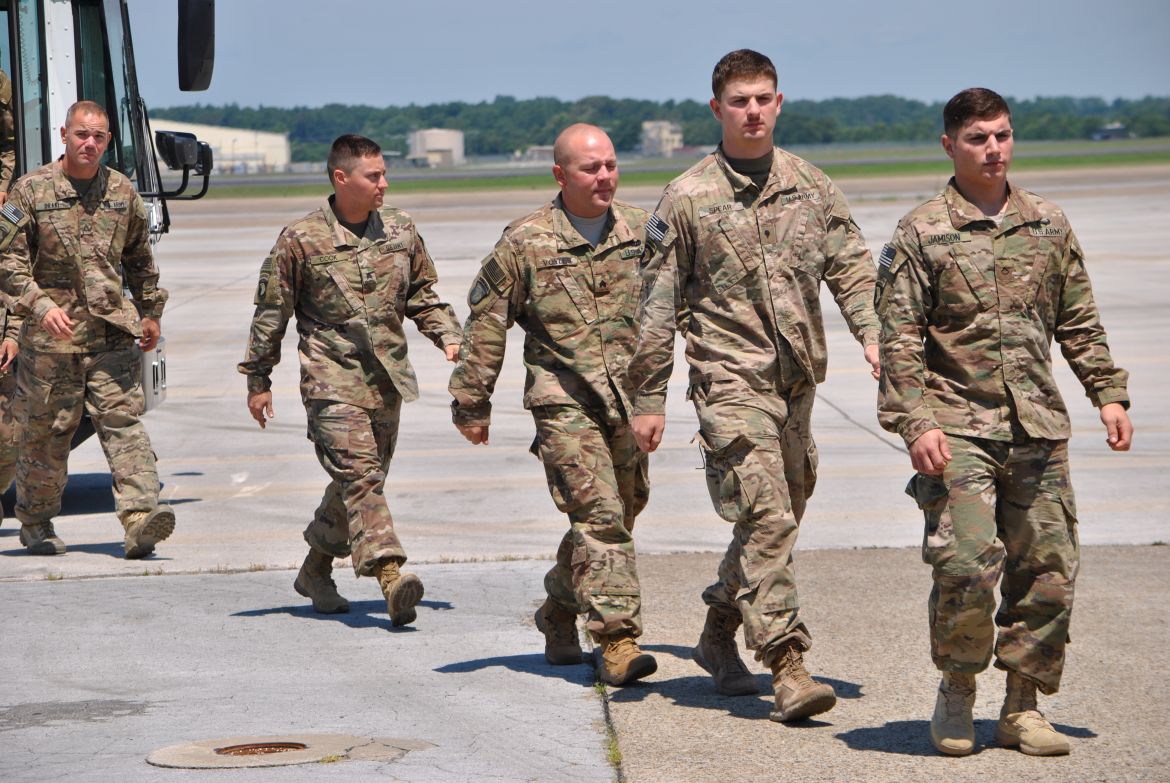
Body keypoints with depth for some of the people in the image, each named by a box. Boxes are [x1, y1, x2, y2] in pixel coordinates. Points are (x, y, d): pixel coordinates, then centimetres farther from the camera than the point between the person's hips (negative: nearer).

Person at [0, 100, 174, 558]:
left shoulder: (122, 192, 10)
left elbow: (140, 259, 22)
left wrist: (150, 313, 21)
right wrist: (40, 304, -17)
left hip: (113, 333, 2)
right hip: (51, 335, -2)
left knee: (123, 421, -9)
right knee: (46, 433, 6)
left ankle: (140, 519, -19)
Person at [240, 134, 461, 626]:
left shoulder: (400, 231, 9)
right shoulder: (301, 240, -5)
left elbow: (423, 295, 20)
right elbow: (271, 311, 2)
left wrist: (449, 338, 4)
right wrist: (258, 380, 5)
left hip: (387, 380, 5)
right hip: (331, 379, -5)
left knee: (361, 479, 12)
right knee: (358, 474, -18)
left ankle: (315, 571, 29)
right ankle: (389, 576, -29)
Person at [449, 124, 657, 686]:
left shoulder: (642, 234, 7)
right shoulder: (525, 242, -3)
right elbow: (487, 323, 3)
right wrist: (472, 402, 4)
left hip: (630, 401, 5)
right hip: (564, 400, -4)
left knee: (617, 515, 12)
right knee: (599, 514, -14)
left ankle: (560, 609, 35)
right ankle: (617, 640, -15)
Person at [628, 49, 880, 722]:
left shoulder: (810, 185, 10)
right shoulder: (687, 198, -2)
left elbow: (850, 265, 10)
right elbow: (658, 305, 1)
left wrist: (872, 333, -9)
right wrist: (650, 399, -1)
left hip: (798, 376, 5)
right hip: (732, 376, -5)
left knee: (780, 516, 13)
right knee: (765, 516, -15)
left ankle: (719, 634, 33)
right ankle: (789, 669, -17)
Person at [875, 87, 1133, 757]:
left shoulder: (1049, 225, 12)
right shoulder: (922, 233, 0)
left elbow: (1078, 323, 19)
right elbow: (899, 338, -3)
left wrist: (1109, 393, 11)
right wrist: (915, 421, -12)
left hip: (1038, 425, 4)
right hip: (958, 424, -4)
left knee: (1048, 568, 2)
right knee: (967, 564, -15)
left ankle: (1024, 708, 14)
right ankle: (957, 693, 7)